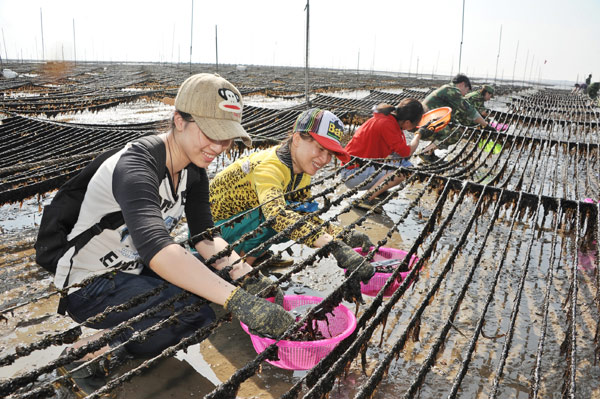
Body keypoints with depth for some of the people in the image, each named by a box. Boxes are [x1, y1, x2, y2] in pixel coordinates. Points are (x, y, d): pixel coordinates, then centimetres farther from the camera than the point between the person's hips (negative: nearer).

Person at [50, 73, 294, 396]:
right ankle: (85, 353, -10)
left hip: (134, 271, 9)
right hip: (88, 287, -8)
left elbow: (205, 237, -4)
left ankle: (118, 344, 1)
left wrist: (246, 275, -22)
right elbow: (156, 249, -45)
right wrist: (237, 299, -52)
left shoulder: (194, 170, -3)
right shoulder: (135, 168, -29)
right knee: (198, 307, -28)